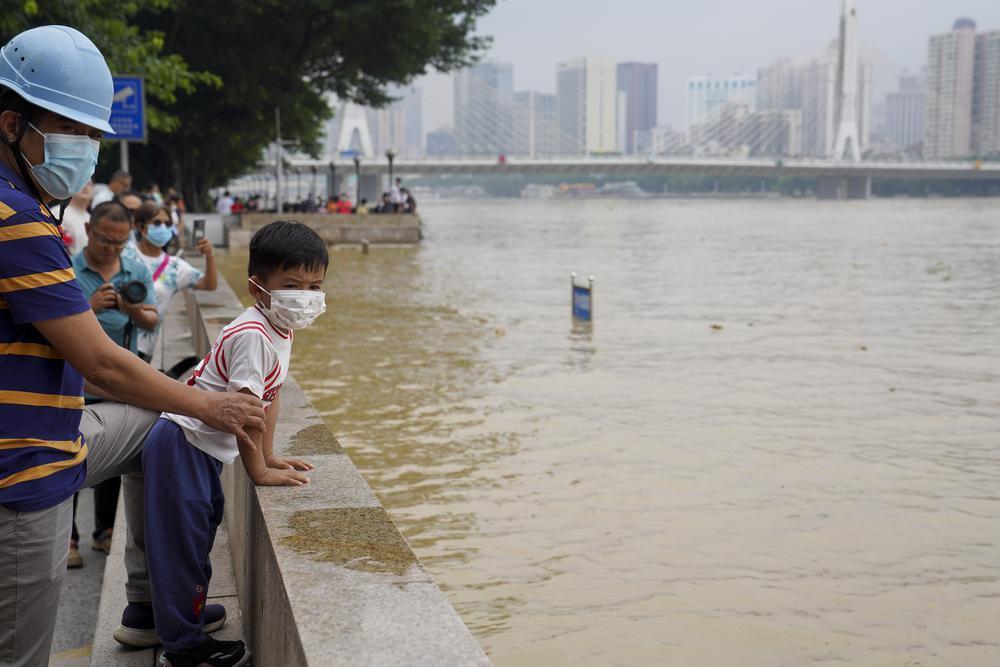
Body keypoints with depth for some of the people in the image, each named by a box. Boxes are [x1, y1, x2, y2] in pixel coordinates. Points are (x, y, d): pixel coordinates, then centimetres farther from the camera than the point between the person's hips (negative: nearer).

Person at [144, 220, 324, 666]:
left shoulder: (281, 330, 4)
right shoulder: (251, 335, -25)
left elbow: (270, 395, 13)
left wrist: (268, 455, 13)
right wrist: (259, 471, -18)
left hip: (205, 448, 10)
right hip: (181, 445, -10)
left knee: (204, 526, 21)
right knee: (182, 541, -2)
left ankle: (189, 609, 38)